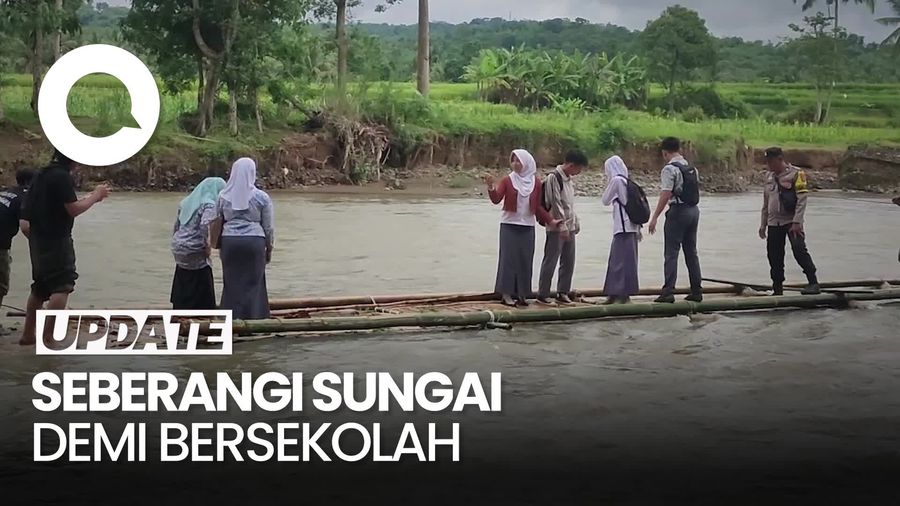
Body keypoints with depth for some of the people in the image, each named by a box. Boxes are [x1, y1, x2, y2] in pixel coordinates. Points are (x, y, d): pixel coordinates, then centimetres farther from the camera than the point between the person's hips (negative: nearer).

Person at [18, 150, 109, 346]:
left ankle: (28, 334, 23)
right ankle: (48, 335, -17)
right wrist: (96, 195, -6)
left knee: (40, 286, 17)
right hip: (57, 240, -9)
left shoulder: (42, 174, 12)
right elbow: (73, 209, -18)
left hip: (39, 239, 10)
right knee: (63, 285, -9)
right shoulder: (63, 177, -16)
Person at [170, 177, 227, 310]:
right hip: (195, 252, -8)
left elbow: (177, 226, 18)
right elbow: (204, 225, -26)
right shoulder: (209, 204, -10)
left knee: (182, 293, 15)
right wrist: (207, 245, -16)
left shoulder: (187, 201, 15)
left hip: (179, 250, 8)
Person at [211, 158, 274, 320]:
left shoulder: (224, 196, 4)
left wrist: (218, 245, 19)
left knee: (232, 282, 10)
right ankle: (253, 318, 5)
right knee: (253, 283, 4)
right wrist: (269, 249, 10)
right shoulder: (261, 197, -3)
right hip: (254, 241, -2)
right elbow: (268, 227, 1)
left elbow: (217, 224, 9)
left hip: (229, 241, 2)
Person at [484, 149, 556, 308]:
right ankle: (506, 294, 2)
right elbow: (496, 199, -13)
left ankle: (521, 294, 11)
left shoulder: (535, 182, 3)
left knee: (525, 260, 3)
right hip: (509, 225, -2)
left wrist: (550, 220, -1)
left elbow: (538, 207, 8)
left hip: (527, 226, 2)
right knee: (508, 258, -3)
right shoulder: (508, 180, -2)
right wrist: (491, 187, -31)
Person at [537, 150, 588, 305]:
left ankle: (563, 292, 18)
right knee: (550, 261, -4)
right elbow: (555, 203, -17)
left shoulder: (569, 179, 14)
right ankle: (543, 294, 2)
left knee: (569, 262, 9)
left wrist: (576, 223, 19)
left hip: (569, 228, 9)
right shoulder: (554, 178, -13)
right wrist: (562, 225, -20)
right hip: (556, 228, -8)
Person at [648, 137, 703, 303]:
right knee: (691, 252, 13)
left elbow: (665, 196, -18)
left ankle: (668, 292, -8)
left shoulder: (670, 169, -12)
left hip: (678, 210, -7)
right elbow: (697, 190, 15)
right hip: (694, 210, 8)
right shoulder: (692, 169, 12)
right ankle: (697, 291, 15)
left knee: (672, 253, -5)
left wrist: (655, 217, -15)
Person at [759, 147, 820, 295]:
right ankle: (777, 290, 15)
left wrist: (796, 222, -19)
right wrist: (763, 224, 18)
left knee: (799, 250, -21)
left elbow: (802, 199, -12)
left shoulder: (796, 174, -6)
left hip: (791, 222, -6)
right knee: (774, 257, 6)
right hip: (773, 223, 6)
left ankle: (813, 283, -18)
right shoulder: (770, 177, 14)